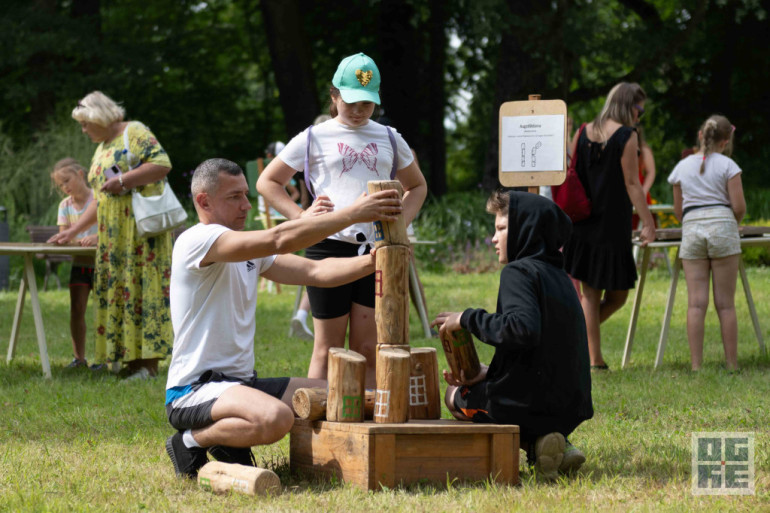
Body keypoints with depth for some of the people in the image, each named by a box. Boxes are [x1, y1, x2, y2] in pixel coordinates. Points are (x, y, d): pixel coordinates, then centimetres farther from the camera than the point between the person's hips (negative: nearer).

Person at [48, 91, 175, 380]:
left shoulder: (134, 133, -2)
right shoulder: (102, 150, 23)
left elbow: (162, 163, -15)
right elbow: (99, 199, 26)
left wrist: (123, 180, -17)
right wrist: (73, 231, 22)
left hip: (141, 227, -9)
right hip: (113, 235, 9)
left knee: (142, 286, -12)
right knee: (116, 290, 2)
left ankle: (148, 362, -14)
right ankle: (129, 358, 1)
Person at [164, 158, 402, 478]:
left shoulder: (251, 251, 16)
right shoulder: (196, 241, -14)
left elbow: (315, 272, 8)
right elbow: (279, 239, -26)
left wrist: (376, 260, -8)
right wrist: (352, 214, -24)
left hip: (242, 382, 10)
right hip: (194, 390, -10)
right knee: (276, 418, -35)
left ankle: (230, 441, 10)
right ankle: (194, 441, -7)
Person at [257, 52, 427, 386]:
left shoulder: (389, 139, 15)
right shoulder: (315, 138, 6)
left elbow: (417, 186, 28)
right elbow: (267, 182, 9)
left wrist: (401, 222, 9)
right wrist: (300, 217, -6)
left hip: (376, 249, 3)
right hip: (329, 246, -3)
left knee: (368, 348, 4)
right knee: (328, 348, 0)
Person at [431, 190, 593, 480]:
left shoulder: (519, 272, -12)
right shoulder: (558, 276, 16)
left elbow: (523, 329, -31)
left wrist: (468, 319, -17)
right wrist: (485, 375, 12)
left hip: (532, 403, -8)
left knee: (455, 396, 22)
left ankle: (534, 443, -5)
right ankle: (551, 440, 5)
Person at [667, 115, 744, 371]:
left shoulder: (682, 167, 13)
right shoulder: (727, 165, 2)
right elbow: (739, 206, -2)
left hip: (691, 229, 2)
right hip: (721, 225, -2)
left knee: (696, 303, -2)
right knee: (725, 303, 1)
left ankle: (696, 365, -7)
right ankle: (731, 364, 2)